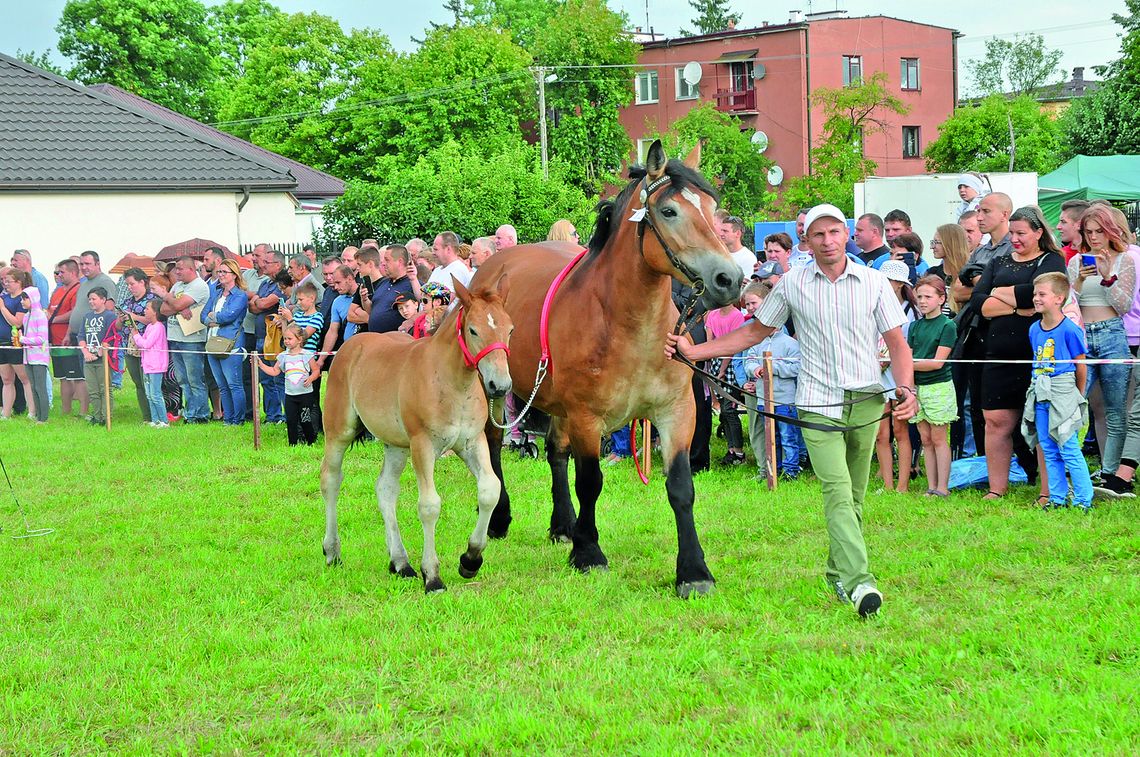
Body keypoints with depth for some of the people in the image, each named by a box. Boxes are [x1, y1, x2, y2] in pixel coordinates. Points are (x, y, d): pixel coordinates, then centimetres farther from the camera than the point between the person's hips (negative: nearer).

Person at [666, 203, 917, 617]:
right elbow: (755, 332, 15)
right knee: (837, 491, -16)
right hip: (819, 404, -1)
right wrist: (694, 351, 9)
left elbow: (897, 343, 4)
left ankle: (839, 574, 23)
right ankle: (860, 582, -28)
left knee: (854, 497, 8)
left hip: (866, 402, 1)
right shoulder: (792, 284, 4)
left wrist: (906, 387, -14)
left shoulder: (874, 282, 3)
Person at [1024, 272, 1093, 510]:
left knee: (1069, 450, -6)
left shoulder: (1069, 330, -12)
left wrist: (1078, 395, 4)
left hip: (1063, 393, -7)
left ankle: (1083, 499, 0)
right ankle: (1057, 497, 18)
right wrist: (1040, 387, 16)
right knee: (1049, 451, 10)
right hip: (1040, 393, 7)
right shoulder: (1034, 330, 7)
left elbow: (1081, 365, -4)